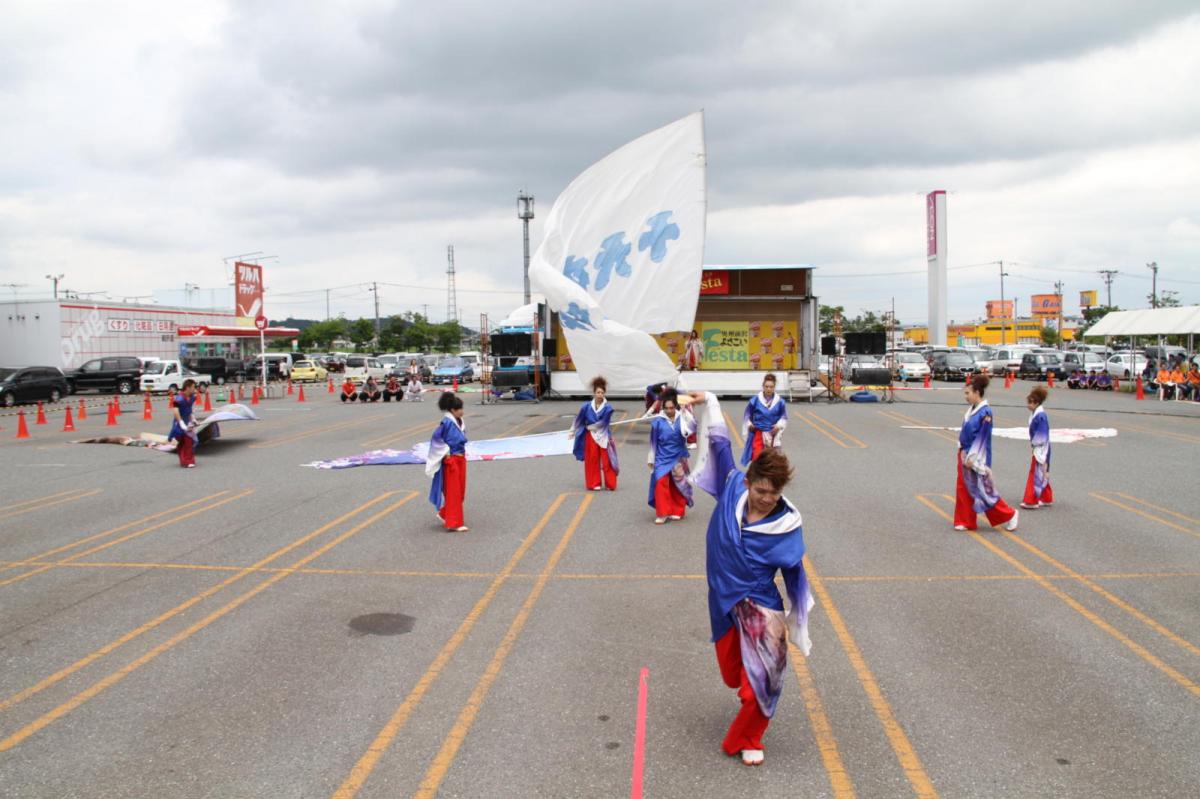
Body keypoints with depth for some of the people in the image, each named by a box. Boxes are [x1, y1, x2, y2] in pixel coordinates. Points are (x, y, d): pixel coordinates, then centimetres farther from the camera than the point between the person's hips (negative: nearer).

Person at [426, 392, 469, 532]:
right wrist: (446, 453, -16)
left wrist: (462, 452, 12)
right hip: (451, 460, -8)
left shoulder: (459, 422, 6)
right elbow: (436, 439, -19)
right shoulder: (447, 422, -19)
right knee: (453, 491, -2)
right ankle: (454, 523, 4)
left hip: (460, 459, 8)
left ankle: (444, 514, 32)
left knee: (460, 490, 16)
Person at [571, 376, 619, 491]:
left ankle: (610, 484, 9)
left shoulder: (607, 408, -12)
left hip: (604, 437, -2)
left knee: (607, 461, 0)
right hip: (591, 437, 2)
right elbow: (579, 419, 6)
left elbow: (602, 423, -14)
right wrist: (573, 431, 13)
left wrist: (589, 427, -7)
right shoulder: (587, 406, -5)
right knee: (592, 460, 7)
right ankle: (594, 483, 17)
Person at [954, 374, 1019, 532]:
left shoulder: (985, 412, -18)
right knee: (963, 489, 10)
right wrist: (963, 453, 10)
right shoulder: (971, 409, 6)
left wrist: (972, 458, -17)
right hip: (965, 454, 8)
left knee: (982, 489, 1)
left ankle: (1010, 514, 18)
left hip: (977, 457, -8)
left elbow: (982, 438, -18)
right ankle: (965, 521, 19)